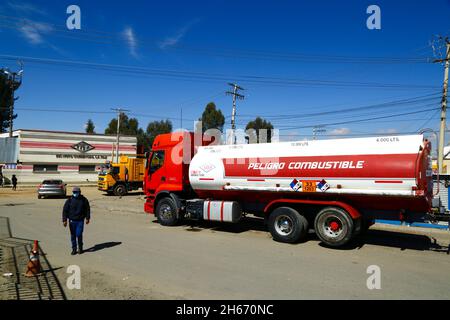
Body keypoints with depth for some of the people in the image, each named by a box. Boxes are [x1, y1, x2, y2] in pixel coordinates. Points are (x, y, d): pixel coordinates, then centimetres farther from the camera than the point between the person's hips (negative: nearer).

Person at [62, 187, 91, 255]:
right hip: (72, 221, 1)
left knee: (79, 234, -7)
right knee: (73, 235, 7)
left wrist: (87, 218, 5)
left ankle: (80, 248, 16)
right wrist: (64, 220, -6)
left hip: (80, 220, -1)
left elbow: (87, 209, 8)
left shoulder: (84, 200, 1)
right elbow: (65, 210, 0)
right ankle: (74, 249, 20)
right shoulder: (69, 200, -1)